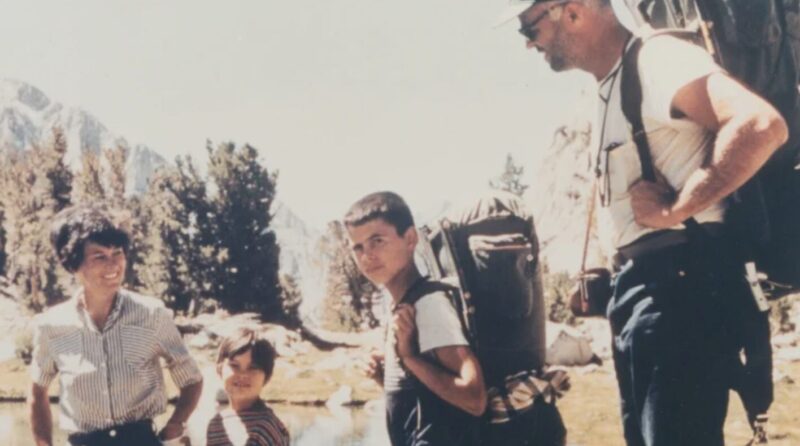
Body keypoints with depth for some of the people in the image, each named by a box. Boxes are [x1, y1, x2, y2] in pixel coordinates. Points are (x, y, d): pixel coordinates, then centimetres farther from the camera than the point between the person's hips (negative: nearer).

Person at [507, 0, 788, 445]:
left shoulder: (656, 59, -12)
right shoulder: (610, 87, 18)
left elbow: (762, 125, -26)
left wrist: (675, 209, -20)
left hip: (682, 279, -10)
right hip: (639, 285, 10)